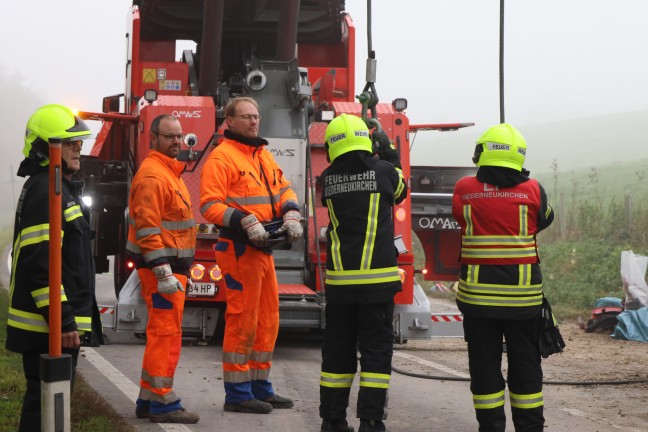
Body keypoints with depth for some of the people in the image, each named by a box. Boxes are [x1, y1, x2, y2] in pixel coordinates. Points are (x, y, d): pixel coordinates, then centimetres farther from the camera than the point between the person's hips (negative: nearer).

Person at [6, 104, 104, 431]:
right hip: (47, 326, -11)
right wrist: (62, 322, -26)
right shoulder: (45, 190, -17)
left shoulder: (63, 187, 17)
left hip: (61, 321, 11)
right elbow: (40, 263, -25)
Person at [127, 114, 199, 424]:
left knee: (162, 332, 14)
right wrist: (163, 272, -26)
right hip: (161, 266, -11)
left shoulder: (170, 171, 18)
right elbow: (147, 227, -23)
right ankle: (161, 402, -2)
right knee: (166, 332, -7)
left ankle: (149, 400, 21)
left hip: (173, 264, 11)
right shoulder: (153, 175, -15)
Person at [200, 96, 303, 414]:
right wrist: (246, 222, -26)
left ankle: (259, 387, 25)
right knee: (242, 321, -5)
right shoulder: (221, 157, -10)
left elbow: (283, 189, 18)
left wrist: (291, 215, -2)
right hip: (239, 248, -9)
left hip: (263, 249, 9)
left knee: (268, 320, 14)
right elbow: (210, 205, -17)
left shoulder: (264, 154, 16)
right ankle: (237, 394, 3)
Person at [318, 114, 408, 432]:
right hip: (377, 279, -3)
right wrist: (390, 155, 27)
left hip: (340, 280, 3)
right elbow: (399, 190, 17)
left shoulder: (328, 179, 2)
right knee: (376, 351, 2)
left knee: (337, 351, 10)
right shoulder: (383, 170, -5)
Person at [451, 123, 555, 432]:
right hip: (522, 292, 0)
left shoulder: (464, 189, -4)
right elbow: (545, 219, 13)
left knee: (484, 363, 8)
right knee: (525, 363, 10)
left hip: (478, 292, 0)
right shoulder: (532, 190, -4)